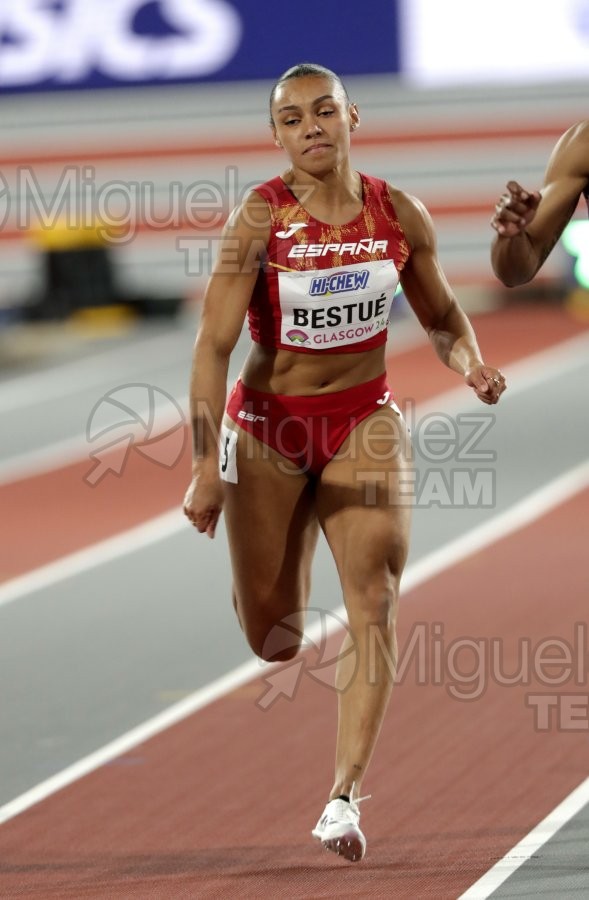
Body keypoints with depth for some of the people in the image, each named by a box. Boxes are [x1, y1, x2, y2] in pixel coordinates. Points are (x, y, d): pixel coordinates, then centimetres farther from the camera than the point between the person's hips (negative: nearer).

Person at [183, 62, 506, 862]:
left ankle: (345, 794, -16)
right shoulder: (258, 221, -16)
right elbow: (213, 346, -17)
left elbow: (443, 317, 8)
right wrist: (206, 467, -24)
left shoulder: (400, 217, -7)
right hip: (267, 428, -1)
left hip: (365, 422, 1)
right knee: (273, 641, 10)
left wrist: (471, 363, -15)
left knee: (374, 608, -16)